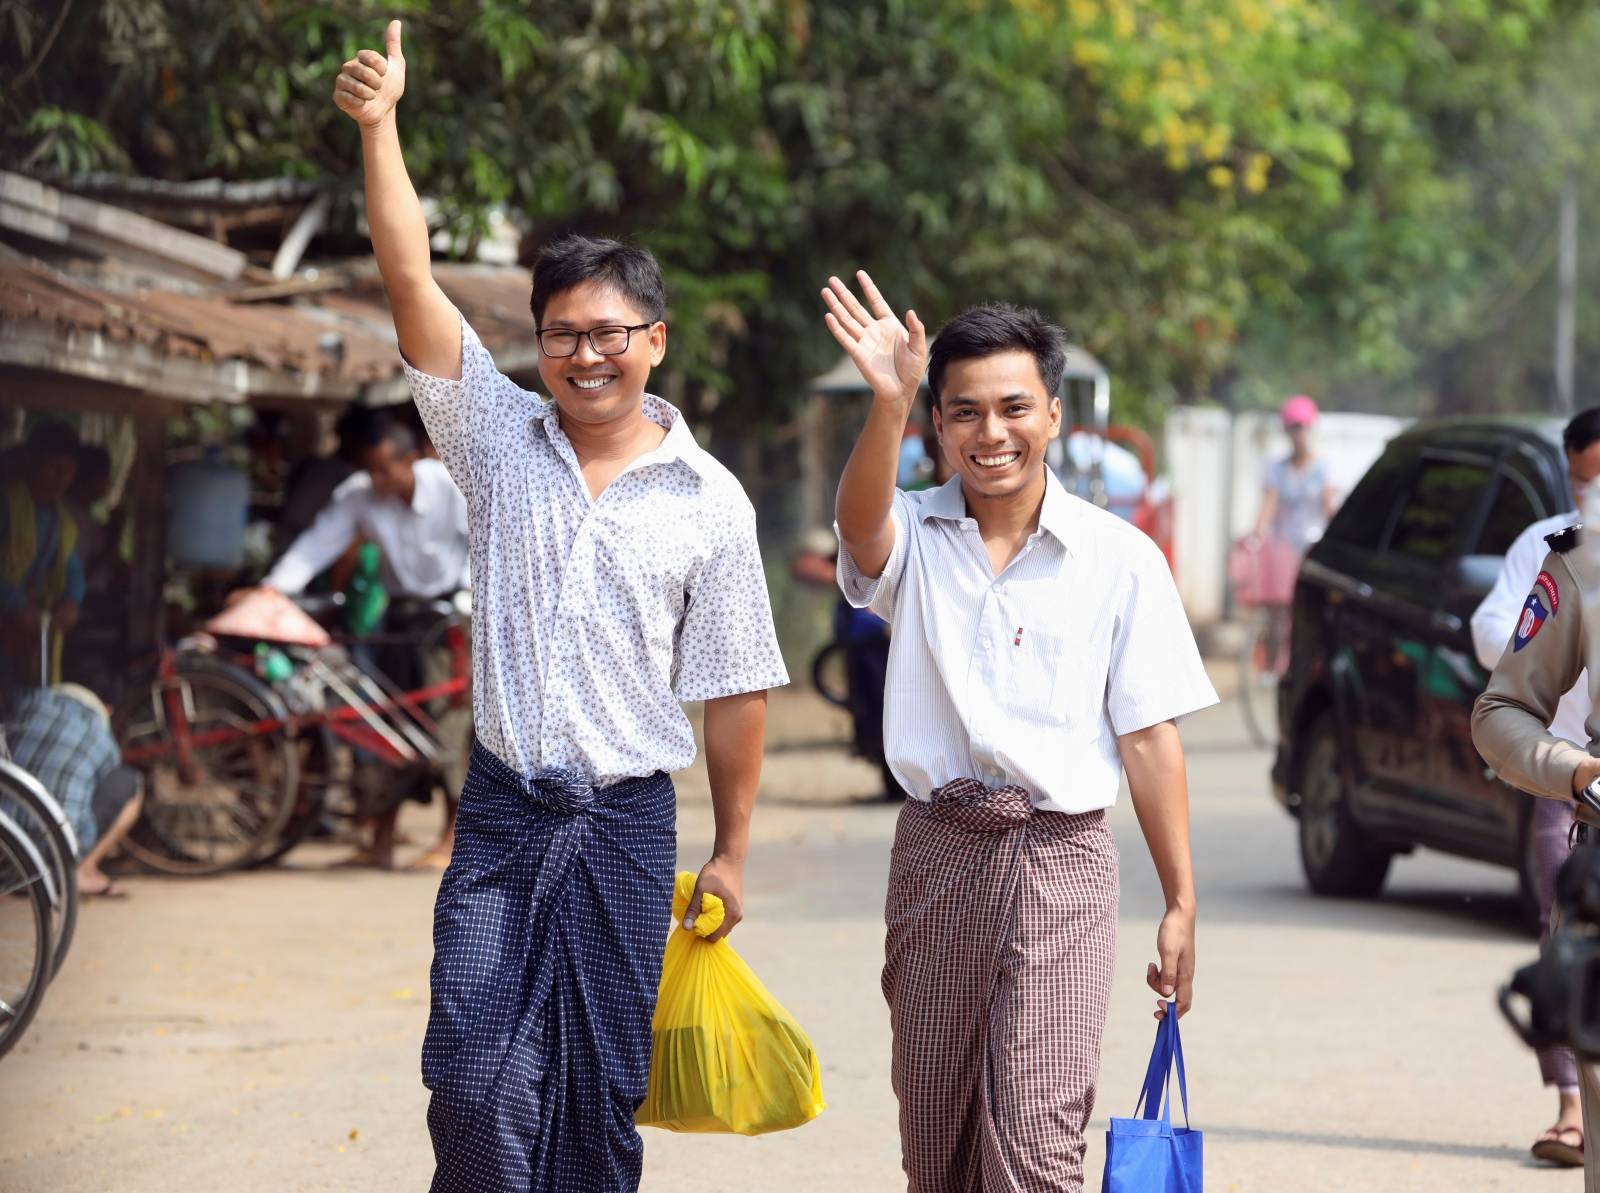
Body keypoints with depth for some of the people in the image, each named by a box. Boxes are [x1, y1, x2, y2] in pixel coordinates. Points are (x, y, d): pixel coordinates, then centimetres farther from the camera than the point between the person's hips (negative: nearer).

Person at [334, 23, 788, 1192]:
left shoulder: (709, 501, 0)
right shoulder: (501, 437, 2)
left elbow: (734, 690, 4)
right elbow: (412, 281, -7)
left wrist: (732, 852, 6)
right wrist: (378, 126, -17)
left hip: (629, 824, 0)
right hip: (504, 811, 0)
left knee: (602, 1094, 6)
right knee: (479, 1075, -9)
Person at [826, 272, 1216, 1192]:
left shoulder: (1120, 558, 0)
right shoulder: (915, 539, 3)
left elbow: (1149, 737, 2)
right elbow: (862, 519, -22)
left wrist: (1181, 907, -1)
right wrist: (888, 403, -42)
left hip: (1061, 861, -2)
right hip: (937, 851, 3)